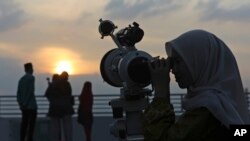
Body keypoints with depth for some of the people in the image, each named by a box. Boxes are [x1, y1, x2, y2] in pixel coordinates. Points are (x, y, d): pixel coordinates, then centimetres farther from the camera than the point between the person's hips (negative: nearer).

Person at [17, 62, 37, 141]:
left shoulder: (21, 79, 13)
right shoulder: (31, 78, -7)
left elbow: (18, 93, 9)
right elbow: (30, 92, -14)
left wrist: (21, 104, 6)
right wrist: (25, 103, -10)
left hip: (24, 106, 7)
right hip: (31, 105, -7)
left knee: (24, 123, 7)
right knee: (31, 124, -5)